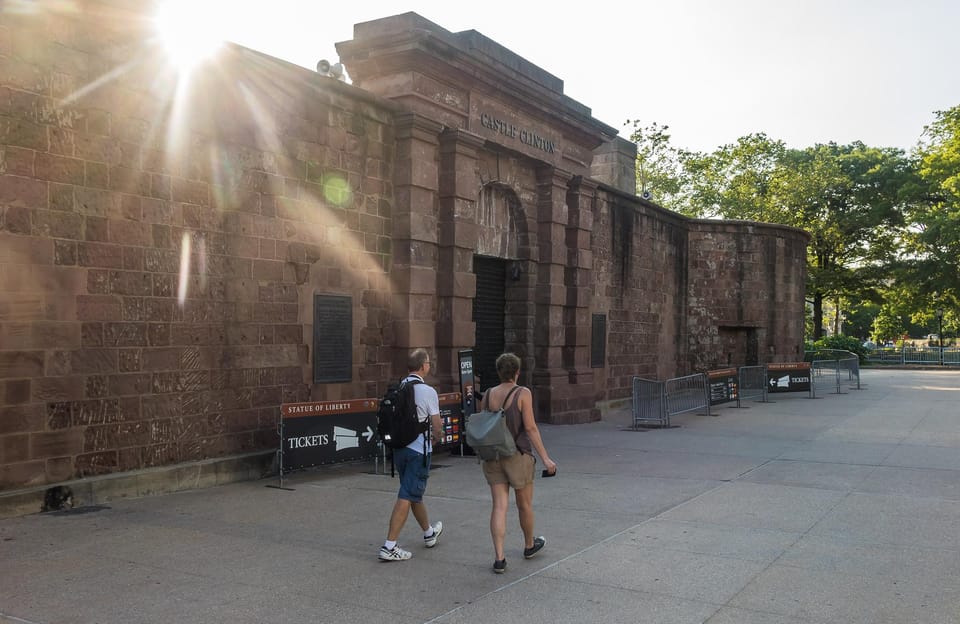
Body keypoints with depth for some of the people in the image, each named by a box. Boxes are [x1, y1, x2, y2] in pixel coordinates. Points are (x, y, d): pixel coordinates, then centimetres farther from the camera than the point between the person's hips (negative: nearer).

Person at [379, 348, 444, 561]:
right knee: (407, 497, -3)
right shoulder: (428, 392, -14)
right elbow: (437, 427, -8)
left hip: (399, 447, 7)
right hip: (419, 449, -7)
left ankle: (429, 532, 40)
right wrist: (436, 436, 13)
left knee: (415, 493, 21)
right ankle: (389, 546, -5)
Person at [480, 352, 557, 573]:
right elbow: (530, 428, -16)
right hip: (518, 456, -4)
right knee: (525, 504, 16)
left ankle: (499, 558, -3)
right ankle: (529, 545, 36)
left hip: (493, 456, 4)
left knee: (499, 506, 3)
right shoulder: (523, 393, -12)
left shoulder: (488, 395, 2)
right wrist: (545, 458, -13)